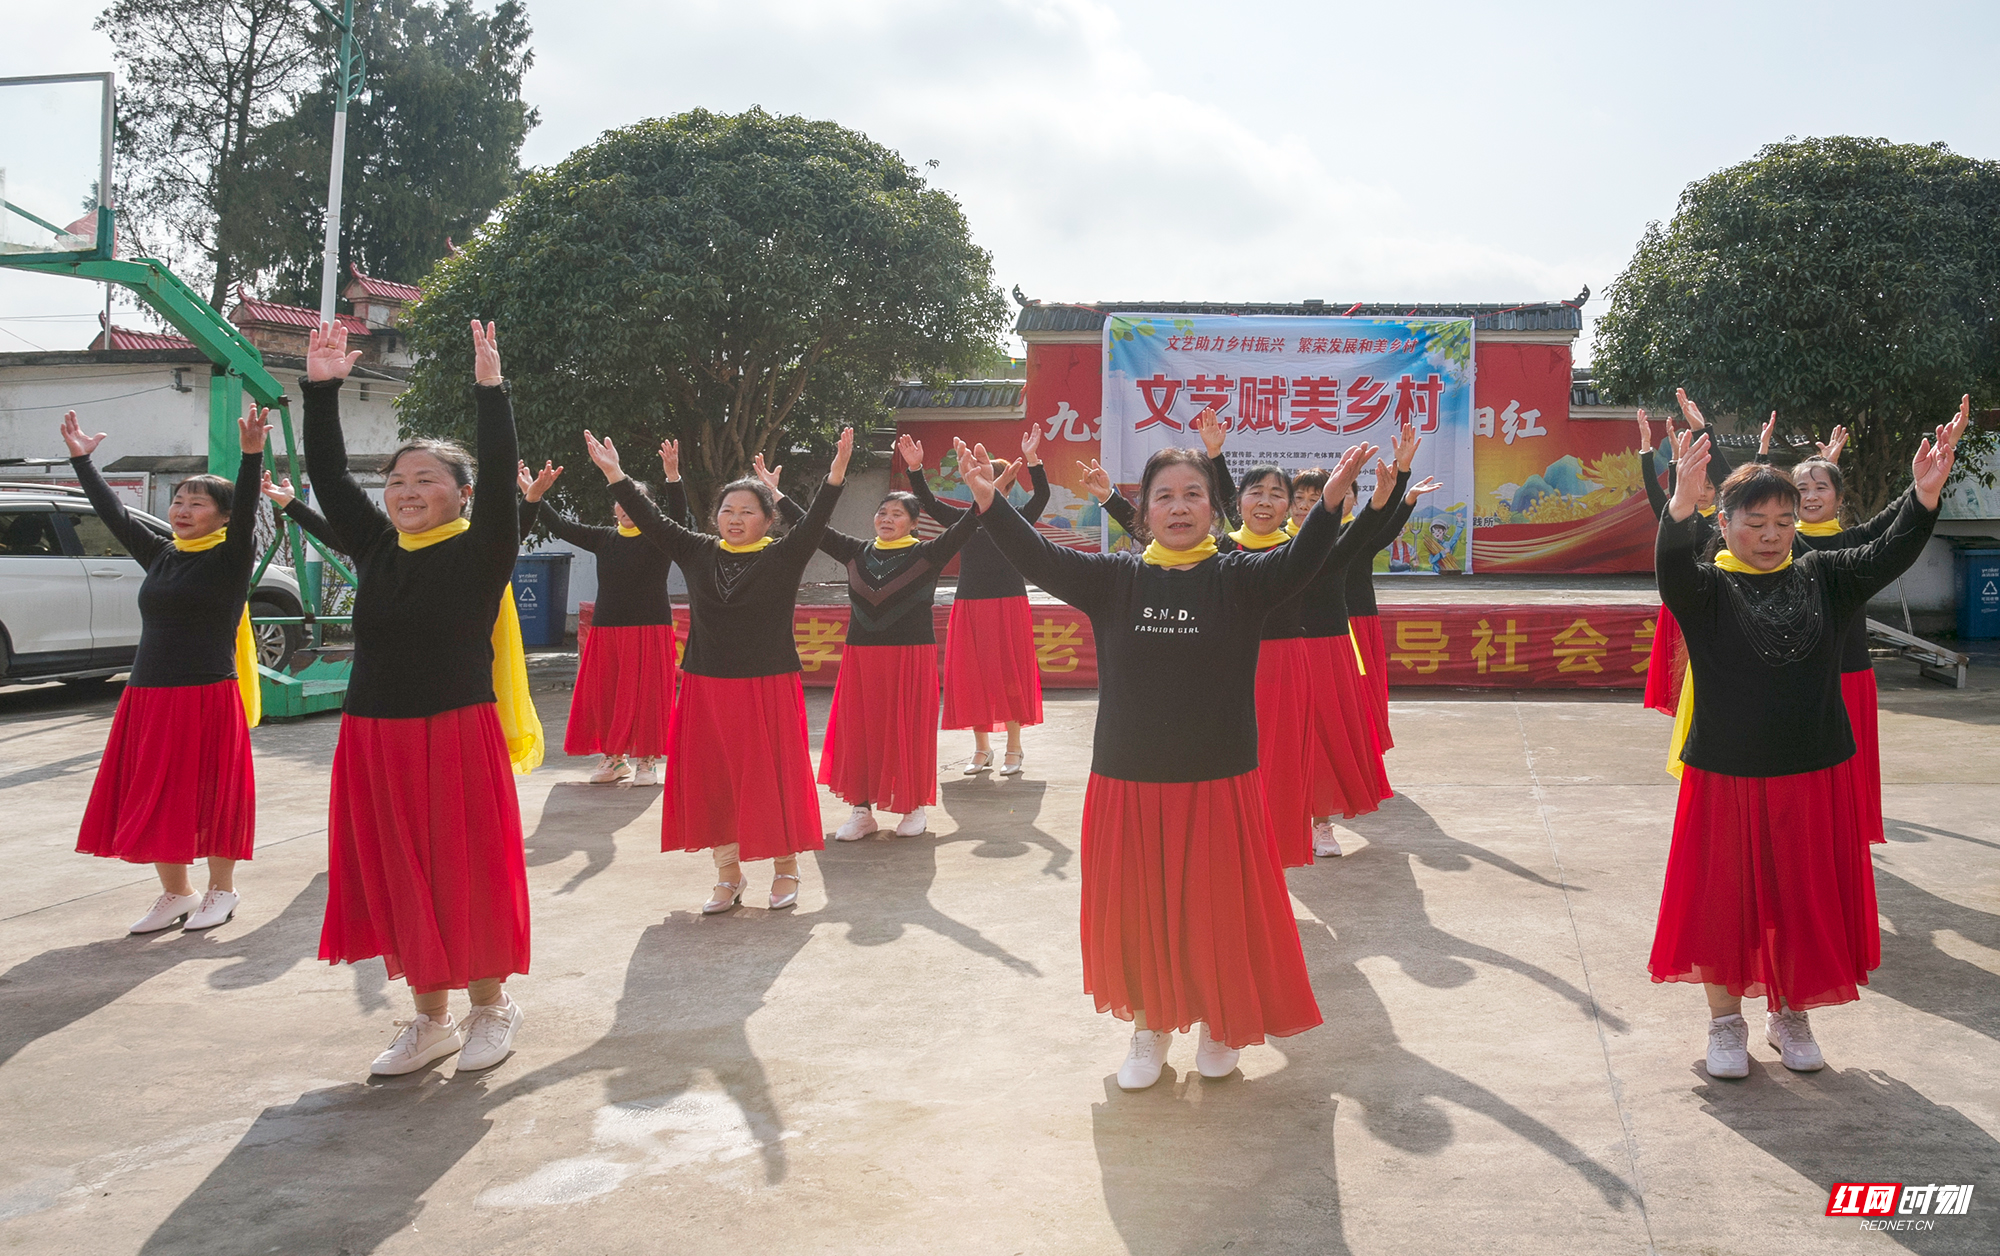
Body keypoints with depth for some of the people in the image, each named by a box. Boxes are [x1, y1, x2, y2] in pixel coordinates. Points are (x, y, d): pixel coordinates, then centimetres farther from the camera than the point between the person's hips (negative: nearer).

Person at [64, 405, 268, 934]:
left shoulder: (231, 558, -5)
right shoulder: (159, 556, 11)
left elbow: (246, 509, -21)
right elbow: (113, 512, 18)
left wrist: (251, 456, -34)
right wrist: (81, 458, 18)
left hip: (208, 697, -6)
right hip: (148, 697, 6)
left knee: (211, 798, 3)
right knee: (153, 801, 9)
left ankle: (222, 891, 20)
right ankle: (175, 895, 24)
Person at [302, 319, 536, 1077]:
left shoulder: (481, 552, -6)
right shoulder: (374, 548, 7)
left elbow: (500, 476, -18)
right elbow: (327, 475, 7)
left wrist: (491, 389, -24)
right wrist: (321, 389, 0)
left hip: (457, 735, -5)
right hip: (374, 739, 5)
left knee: (466, 877, 3)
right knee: (396, 881, 10)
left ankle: (490, 1008, 22)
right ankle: (430, 1019, 24)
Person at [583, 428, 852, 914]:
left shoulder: (783, 556, -4)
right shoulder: (698, 553, 6)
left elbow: (814, 523, -17)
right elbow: (652, 520, 7)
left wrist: (835, 476, -30)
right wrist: (614, 475, 3)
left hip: (769, 687, -3)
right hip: (706, 688, 4)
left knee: (772, 778, 2)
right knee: (712, 780, 7)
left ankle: (786, 870, 19)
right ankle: (728, 876, 21)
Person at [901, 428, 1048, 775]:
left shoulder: (1017, 519, 1)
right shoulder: (963, 520, 8)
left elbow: (1041, 496, -13)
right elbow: (928, 502, 2)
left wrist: (1032, 460, -27)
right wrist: (915, 468, -12)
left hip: (1009, 606, -3)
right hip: (968, 605, 3)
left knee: (1009, 674, -1)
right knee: (972, 676, 5)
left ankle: (1014, 749, 10)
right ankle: (981, 749, 17)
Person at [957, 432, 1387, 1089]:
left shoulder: (1237, 577, -4)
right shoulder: (1114, 577, 1)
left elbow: (1300, 560, -19)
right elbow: (1040, 558, -8)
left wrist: (1333, 498, -36)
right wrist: (990, 503, -22)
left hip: (1219, 785, -1)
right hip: (1127, 783, 1)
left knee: (1219, 912, 9)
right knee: (1138, 912, 11)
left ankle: (1220, 1024, 34)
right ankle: (1151, 1024, 34)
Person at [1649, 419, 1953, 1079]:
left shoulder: (1821, 578, 4)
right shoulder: (1706, 588, -8)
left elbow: (1887, 555, -8)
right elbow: (1671, 565, -29)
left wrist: (1925, 495, -26)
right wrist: (1682, 504, -48)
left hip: (1811, 777, 3)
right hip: (1726, 777, -3)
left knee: (1804, 898, 13)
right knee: (1725, 897, 6)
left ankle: (1790, 1014, 33)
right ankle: (1726, 1020, 25)